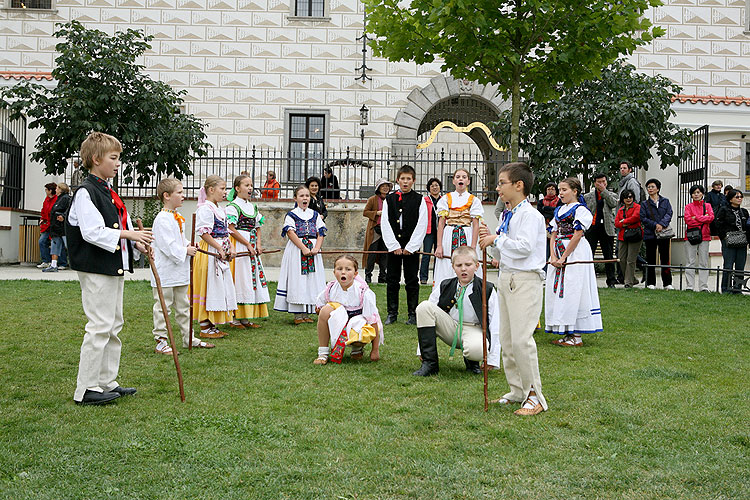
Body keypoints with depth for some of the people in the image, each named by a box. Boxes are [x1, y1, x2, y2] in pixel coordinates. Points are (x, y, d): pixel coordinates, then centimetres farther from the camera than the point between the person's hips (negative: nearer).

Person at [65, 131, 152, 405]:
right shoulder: (86, 192, -13)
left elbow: (120, 226, 19)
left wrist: (137, 242, 1)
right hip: (95, 269, -10)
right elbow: (92, 232, -23)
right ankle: (86, 389, 1)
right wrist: (126, 233, -23)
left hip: (115, 268, 10)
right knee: (100, 326, -8)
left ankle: (107, 382, 24)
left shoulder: (109, 193, 17)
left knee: (114, 324, 14)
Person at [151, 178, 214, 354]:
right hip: (165, 272, -9)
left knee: (183, 306, 16)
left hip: (180, 271, 9)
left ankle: (189, 338, 24)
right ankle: (161, 342, 6)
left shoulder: (178, 218, 12)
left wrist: (189, 245, 5)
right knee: (163, 307, -1)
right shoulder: (162, 219, -17)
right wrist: (186, 251, -14)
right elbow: (169, 246, -22)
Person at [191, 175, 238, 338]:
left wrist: (230, 248, 7)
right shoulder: (205, 209, -13)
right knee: (209, 287, -4)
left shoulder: (220, 210, 17)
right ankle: (204, 328, 3)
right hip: (209, 253, -10)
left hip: (221, 254, 10)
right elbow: (204, 233, -20)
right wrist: (220, 248, -20)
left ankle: (212, 326, 20)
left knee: (221, 288, 11)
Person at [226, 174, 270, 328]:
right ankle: (234, 318, 0)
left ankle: (245, 318, 13)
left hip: (252, 247, 7)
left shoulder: (253, 207, 16)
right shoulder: (233, 206, -6)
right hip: (239, 246, -7)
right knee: (240, 280, -7)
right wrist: (248, 245, -15)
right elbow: (232, 230, -13)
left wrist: (258, 245, 2)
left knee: (253, 279, 6)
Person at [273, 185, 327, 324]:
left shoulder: (315, 215, 13)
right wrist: (303, 248, -19)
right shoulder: (291, 214, 1)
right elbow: (291, 233, -10)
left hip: (313, 250, 4)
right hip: (296, 249, -4)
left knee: (312, 280, 2)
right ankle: (298, 315, 0)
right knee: (297, 280, -5)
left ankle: (307, 314, 10)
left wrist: (316, 248, -11)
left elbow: (321, 234, 7)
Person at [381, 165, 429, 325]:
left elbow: (422, 225, -4)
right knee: (392, 280, 6)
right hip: (393, 246, 2)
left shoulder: (419, 200, 1)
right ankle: (392, 313, 15)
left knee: (412, 281, 3)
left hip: (412, 247, -2)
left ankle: (413, 314, 11)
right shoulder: (389, 199, 6)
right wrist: (394, 246, -7)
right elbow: (385, 224, 2)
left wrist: (410, 247, -9)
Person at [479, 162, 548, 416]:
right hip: (506, 278, 9)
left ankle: (534, 396, -1)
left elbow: (524, 247, -23)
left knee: (521, 338, -12)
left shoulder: (530, 215, -10)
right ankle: (517, 391, 22)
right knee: (506, 338, 11)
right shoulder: (506, 216, 17)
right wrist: (490, 239, 5)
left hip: (525, 280, -9)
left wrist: (497, 239, -12)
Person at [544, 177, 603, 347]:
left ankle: (576, 336, -3)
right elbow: (554, 235, 11)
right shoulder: (559, 210, 17)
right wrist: (553, 256, -4)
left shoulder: (580, 210, -6)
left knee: (573, 292, -8)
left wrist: (563, 258, -15)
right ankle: (567, 333, 15)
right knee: (558, 292, 6)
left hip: (575, 253, -8)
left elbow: (577, 236, -14)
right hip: (558, 253, 8)